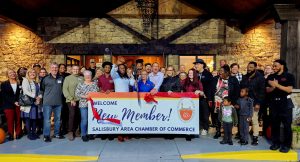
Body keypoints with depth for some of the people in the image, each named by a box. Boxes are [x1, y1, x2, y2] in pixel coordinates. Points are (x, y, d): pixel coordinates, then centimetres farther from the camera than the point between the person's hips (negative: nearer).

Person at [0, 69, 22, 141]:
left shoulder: (19, 83, 7)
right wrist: (13, 102, -13)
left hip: (18, 104, 1)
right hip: (8, 105, -1)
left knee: (18, 120, 3)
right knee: (10, 120, -1)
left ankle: (18, 134, 13)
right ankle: (10, 135, 9)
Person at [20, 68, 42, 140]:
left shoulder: (37, 82, 16)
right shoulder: (25, 80, 1)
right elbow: (25, 91, -11)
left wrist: (39, 98, -11)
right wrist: (35, 97, -15)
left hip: (36, 103, 5)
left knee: (35, 118, 7)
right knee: (28, 118, -1)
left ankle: (34, 133, 16)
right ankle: (29, 134, 7)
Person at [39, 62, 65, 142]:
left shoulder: (61, 78, 6)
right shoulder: (46, 79, -1)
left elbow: (63, 88, 16)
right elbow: (41, 89, 4)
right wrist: (40, 95, -4)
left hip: (58, 102, 3)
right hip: (48, 102, -3)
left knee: (58, 119, 12)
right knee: (47, 119, -1)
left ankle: (57, 133, 25)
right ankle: (46, 135, 7)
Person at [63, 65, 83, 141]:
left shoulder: (81, 78, 9)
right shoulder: (68, 78, 4)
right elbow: (65, 90, -2)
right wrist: (71, 99, -9)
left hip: (80, 100, 3)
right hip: (71, 100, -3)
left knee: (78, 116, 3)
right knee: (72, 114, -15)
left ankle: (74, 131, 19)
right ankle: (70, 132, -3)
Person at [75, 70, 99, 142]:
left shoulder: (94, 84, 10)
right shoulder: (80, 84, 2)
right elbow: (77, 94, -3)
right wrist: (85, 96, -14)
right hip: (84, 104, -3)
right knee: (84, 120, -4)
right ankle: (83, 135, 8)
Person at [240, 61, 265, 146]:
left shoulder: (260, 77, -3)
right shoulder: (244, 77, 12)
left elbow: (262, 91, -7)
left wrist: (258, 103, -13)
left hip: (254, 103, -4)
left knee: (254, 120, 0)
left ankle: (255, 138, 9)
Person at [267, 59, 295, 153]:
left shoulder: (289, 76, -3)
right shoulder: (270, 77, 9)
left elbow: (289, 89, -14)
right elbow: (267, 90, 5)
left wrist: (277, 85, -20)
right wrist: (273, 87, -15)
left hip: (285, 103, -4)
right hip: (274, 103, 4)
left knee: (287, 125, 1)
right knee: (274, 124, 9)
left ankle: (286, 145, 10)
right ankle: (276, 143, 20)